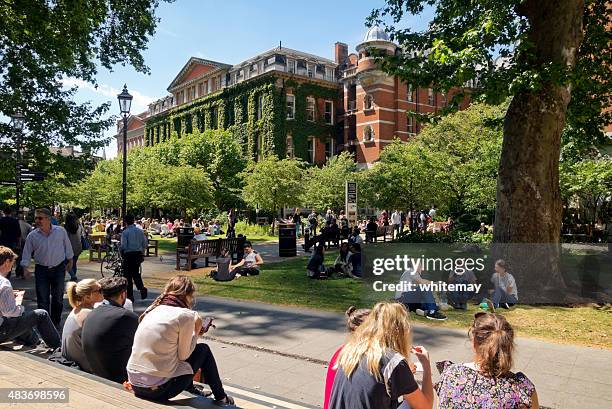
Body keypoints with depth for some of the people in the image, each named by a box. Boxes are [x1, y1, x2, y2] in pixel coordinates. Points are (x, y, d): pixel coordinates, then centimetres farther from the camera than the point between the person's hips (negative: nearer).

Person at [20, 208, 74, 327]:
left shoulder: (61, 231, -7)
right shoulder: (32, 236, -6)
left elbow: (67, 246, 5)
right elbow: (26, 253, 2)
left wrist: (70, 261, 10)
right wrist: (25, 268, -6)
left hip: (59, 268, 0)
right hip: (41, 270, 0)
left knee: (58, 298, 11)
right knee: (42, 299, 1)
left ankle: (56, 322, 26)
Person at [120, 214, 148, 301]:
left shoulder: (125, 232, -10)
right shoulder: (140, 231, 4)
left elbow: (123, 246, -16)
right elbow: (145, 244, 6)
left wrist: (122, 253, 4)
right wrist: (142, 253, 17)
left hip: (128, 255, -5)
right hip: (138, 254, 5)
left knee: (128, 275, 7)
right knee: (136, 273, 19)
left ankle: (130, 296, 11)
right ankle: (142, 288, -6)